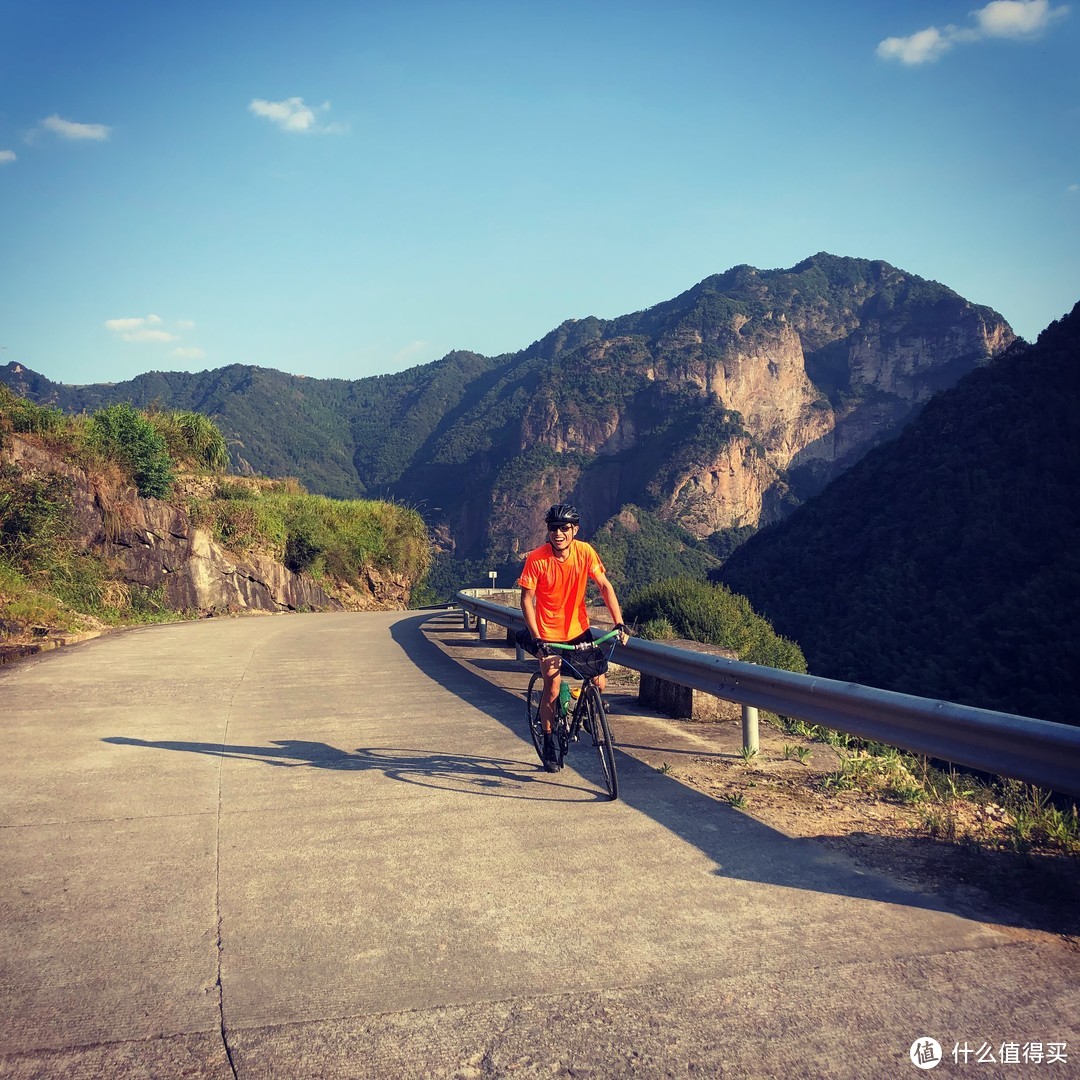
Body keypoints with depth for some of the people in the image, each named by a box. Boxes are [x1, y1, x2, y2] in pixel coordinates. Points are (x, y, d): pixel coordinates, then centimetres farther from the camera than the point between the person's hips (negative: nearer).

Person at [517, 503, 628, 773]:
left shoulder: (585, 552, -12)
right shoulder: (536, 558, -18)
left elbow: (604, 586, -7)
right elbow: (527, 599, -13)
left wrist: (619, 623, -17)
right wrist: (536, 639, -20)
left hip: (579, 629, 2)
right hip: (549, 633, -2)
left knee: (598, 683, -6)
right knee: (552, 691, -3)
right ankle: (549, 744, 18)